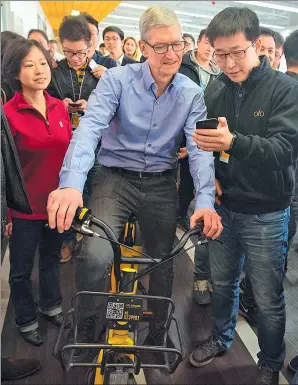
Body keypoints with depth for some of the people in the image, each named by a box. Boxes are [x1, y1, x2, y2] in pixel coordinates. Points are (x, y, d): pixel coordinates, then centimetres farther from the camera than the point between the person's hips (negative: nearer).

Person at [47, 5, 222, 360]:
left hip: (161, 185, 3)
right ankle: (86, 337, 3)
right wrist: (71, 183, -42)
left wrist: (205, 200, -30)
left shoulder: (192, 94, -3)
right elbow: (89, 128, -24)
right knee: (95, 257, -25)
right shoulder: (117, 80, -11)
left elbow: (200, 148, -12)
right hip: (115, 178, -2)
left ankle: (157, 337, 39)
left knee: (163, 264, 13)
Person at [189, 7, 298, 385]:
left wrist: (233, 142, -39)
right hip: (223, 207, 4)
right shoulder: (214, 92, 1)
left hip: (265, 214, -4)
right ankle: (221, 337, 45)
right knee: (222, 282, 19)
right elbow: (201, 144, 12)